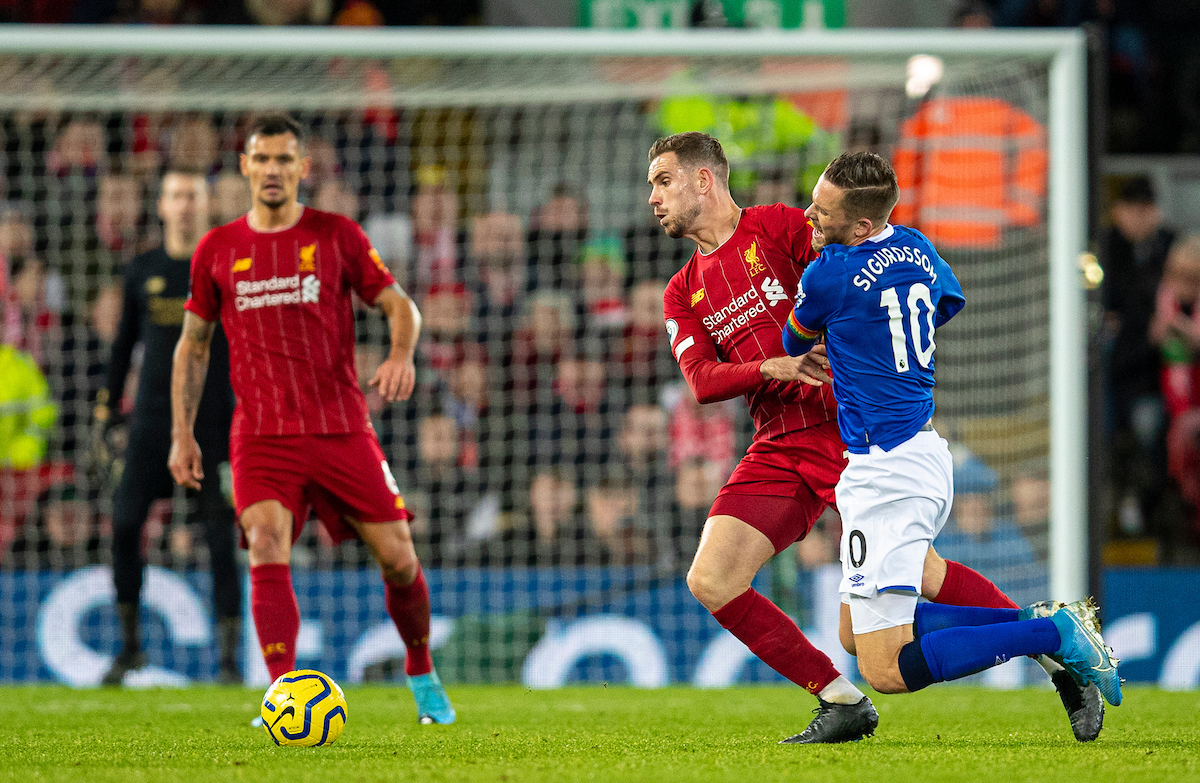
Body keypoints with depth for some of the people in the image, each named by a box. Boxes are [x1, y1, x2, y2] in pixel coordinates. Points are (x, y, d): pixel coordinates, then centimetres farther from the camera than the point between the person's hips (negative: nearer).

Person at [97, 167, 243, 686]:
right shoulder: (143, 271, 10)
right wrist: (107, 407, 12)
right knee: (124, 525, -5)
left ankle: (229, 656, -1)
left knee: (222, 536, -6)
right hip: (152, 419, 3)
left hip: (214, 419, -2)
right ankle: (129, 643, 9)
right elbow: (124, 343, 17)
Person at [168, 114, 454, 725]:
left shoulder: (336, 236, 3)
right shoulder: (217, 250, 7)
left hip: (341, 428, 0)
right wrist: (182, 434, 9)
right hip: (261, 436, 0)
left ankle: (421, 672, 26)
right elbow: (193, 342, 16)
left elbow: (398, 304, 6)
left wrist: (402, 355, -17)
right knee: (267, 549, -21)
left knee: (397, 557, 1)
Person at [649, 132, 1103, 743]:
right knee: (709, 581, -10)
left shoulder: (777, 227, 2)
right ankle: (840, 701, -3)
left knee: (917, 572, -13)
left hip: (847, 428, -5)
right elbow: (701, 381, 1)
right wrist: (770, 367, -17)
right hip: (777, 450, 5)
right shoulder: (682, 296, 15)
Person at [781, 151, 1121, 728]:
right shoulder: (917, 249, 8)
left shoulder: (826, 276, -14)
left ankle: (1054, 636, -13)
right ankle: (1040, 620, 10)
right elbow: (949, 301, 32)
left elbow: (794, 346, 7)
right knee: (855, 635, 18)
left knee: (885, 671, -10)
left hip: (885, 474, -9)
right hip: (928, 458, 9)